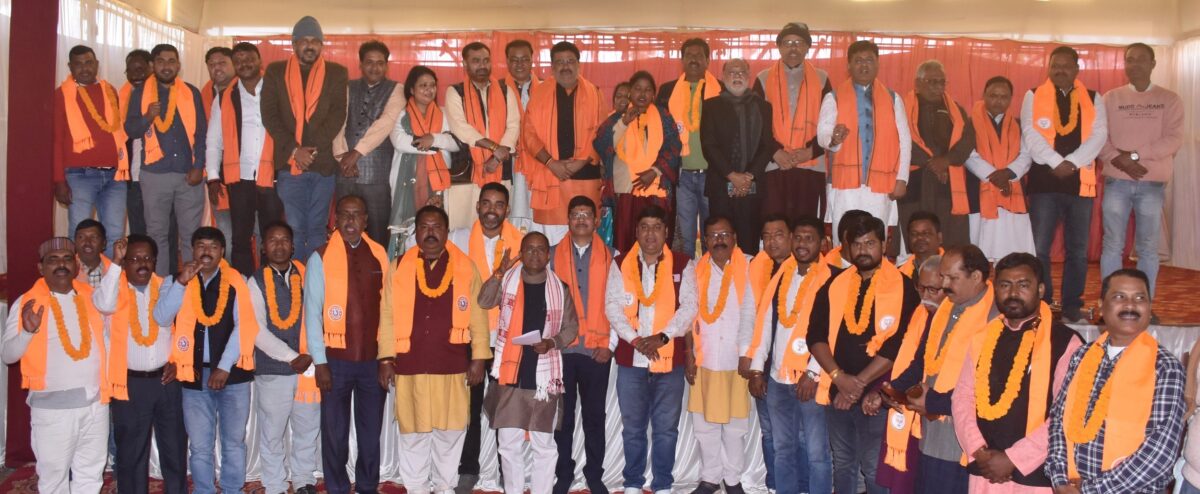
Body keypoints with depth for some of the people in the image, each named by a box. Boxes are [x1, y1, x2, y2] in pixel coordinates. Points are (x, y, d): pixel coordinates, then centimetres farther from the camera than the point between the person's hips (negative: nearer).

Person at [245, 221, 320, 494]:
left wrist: (310, 356, -7)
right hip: (272, 370, -2)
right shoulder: (256, 282, 0)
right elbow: (258, 331, -5)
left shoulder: (306, 276, 5)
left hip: (308, 368, 2)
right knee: (272, 433, 5)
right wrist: (291, 357, -11)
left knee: (307, 429, 10)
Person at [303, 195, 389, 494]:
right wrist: (320, 362, -7)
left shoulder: (379, 255, 5)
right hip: (336, 360, -2)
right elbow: (312, 313, -4)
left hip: (374, 358, 2)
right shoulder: (321, 258, -3)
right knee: (335, 433, 7)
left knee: (371, 430, 11)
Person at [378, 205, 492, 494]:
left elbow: (478, 316, 3)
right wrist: (386, 358, 0)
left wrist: (479, 357, -1)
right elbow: (388, 316, 5)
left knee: (451, 429, 6)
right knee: (413, 430, 7)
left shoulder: (466, 267, 4)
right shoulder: (398, 267, 6)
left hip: (452, 365, 0)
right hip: (409, 364, 0)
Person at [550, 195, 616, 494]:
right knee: (563, 416, 6)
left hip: (597, 350, 0)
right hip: (561, 349, 0)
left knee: (595, 416, 6)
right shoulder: (553, 256, 6)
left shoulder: (608, 258, 5)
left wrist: (610, 344, -4)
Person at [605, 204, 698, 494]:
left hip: (670, 358, -1)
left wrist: (663, 336, -17)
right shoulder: (621, 264, 5)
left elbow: (689, 307, -5)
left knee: (666, 428, 7)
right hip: (630, 359, 1)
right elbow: (613, 306, -2)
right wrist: (635, 339, -14)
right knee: (632, 427, 9)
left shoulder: (682, 265, 3)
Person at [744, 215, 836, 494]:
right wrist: (757, 368, 8)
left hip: (811, 379, -5)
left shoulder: (833, 279, -6)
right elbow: (764, 322, 12)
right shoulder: (781, 274, 12)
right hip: (776, 377, 5)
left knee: (815, 451, -2)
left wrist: (813, 373, -15)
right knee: (783, 448, 14)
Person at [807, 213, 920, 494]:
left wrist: (860, 381, -13)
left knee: (874, 468, 3)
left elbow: (897, 344, -12)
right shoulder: (834, 286, 7)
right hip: (837, 392, 4)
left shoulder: (902, 287, -5)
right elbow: (816, 336, 2)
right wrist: (840, 377, -11)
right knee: (842, 464, 16)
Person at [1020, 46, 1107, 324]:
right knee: (1039, 248, -2)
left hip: (1080, 181, 2)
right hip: (1044, 181, -1)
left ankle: (1072, 307, 13)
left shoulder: (1093, 99, 10)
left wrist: (1072, 162, -16)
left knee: (1077, 249, 5)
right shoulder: (1033, 96, 6)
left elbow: (1099, 135, -2)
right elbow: (1031, 134, -5)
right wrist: (1056, 163, -16)